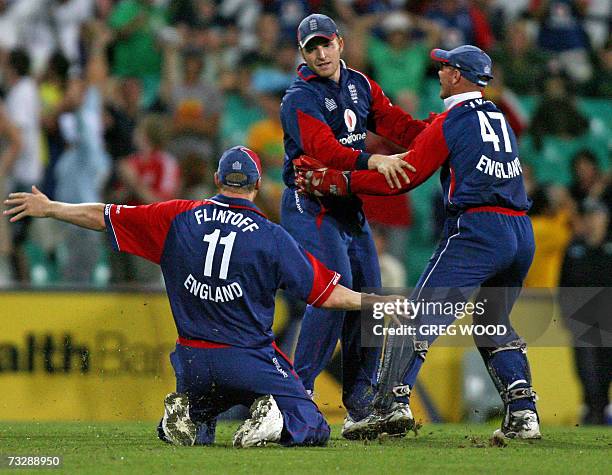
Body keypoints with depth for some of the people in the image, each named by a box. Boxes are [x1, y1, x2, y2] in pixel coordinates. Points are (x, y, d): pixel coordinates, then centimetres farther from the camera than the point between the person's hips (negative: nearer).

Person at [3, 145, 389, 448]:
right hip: (251, 362, -3)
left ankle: (186, 415, -7)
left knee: (178, 434, 28)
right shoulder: (271, 236, -6)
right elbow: (327, 294, -4)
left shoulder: (179, 218, 2)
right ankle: (271, 418, -26)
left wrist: (49, 209, 23)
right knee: (313, 430, 4)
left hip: (193, 363, 3)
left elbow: (102, 216, 9)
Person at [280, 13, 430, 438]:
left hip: (351, 209, 8)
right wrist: (373, 160, -44)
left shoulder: (360, 85, 9)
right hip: (310, 207, -8)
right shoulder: (301, 100, -15)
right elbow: (325, 150, -30)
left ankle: (361, 408, 13)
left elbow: (394, 122, 0)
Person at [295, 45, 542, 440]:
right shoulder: (500, 119, 21)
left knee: (418, 318, -8)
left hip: (476, 231, -8)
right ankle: (523, 413, 9)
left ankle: (392, 403, -21)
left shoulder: (451, 122, -1)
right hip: (522, 234, 8)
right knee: (495, 325, 22)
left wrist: (334, 181, 2)